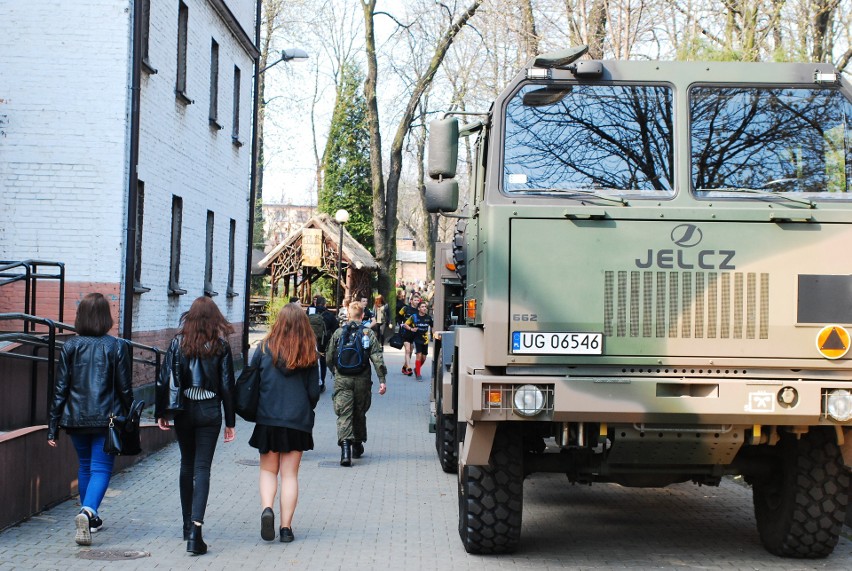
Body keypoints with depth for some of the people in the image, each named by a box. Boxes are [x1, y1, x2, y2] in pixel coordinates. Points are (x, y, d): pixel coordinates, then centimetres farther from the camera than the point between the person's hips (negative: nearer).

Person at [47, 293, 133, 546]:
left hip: (76, 418, 3)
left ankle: (90, 518, 26)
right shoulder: (117, 347, -5)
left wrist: (53, 427, 3)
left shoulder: (70, 347, 0)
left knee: (85, 466, 19)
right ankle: (88, 510, -25)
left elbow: (60, 389, 0)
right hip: (106, 419, -3)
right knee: (101, 469, -1)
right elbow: (125, 389, -3)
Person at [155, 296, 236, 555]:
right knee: (202, 468, -3)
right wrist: (230, 422, 2)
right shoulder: (221, 346, -4)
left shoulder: (177, 343, 0)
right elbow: (227, 386, -4)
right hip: (210, 412, -2)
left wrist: (161, 412, 9)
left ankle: (188, 525, 26)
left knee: (187, 465, 17)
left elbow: (164, 379, 0)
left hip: (183, 410, 2)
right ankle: (195, 528, -15)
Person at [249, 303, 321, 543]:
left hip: (268, 419, 0)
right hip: (298, 421, 0)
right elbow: (314, 391, 0)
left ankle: (266, 509, -11)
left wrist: (255, 409, 17)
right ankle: (286, 527, 4)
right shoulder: (308, 354, -3)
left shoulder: (265, 347, -4)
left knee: (268, 470, 14)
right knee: (290, 474, 7)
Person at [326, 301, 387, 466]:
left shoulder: (338, 332, 2)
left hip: (342, 379, -1)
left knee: (344, 414, -5)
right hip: (362, 380, 1)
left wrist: (335, 372, 26)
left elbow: (329, 356, 8)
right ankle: (357, 446, 28)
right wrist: (382, 380, -5)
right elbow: (377, 358, -7)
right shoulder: (368, 333, 0)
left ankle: (345, 447, -24)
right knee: (359, 413, 16)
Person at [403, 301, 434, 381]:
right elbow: (405, 324, 2)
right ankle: (418, 374, -6)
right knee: (419, 355, -14)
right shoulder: (414, 317, -7)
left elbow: (432, 326, 14)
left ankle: (416, 369, 35)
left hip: (425, 340, 4)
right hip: (417, 339, -3)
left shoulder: (428, 317, 0)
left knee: (423, 358, 8)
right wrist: (411, 329, -14)